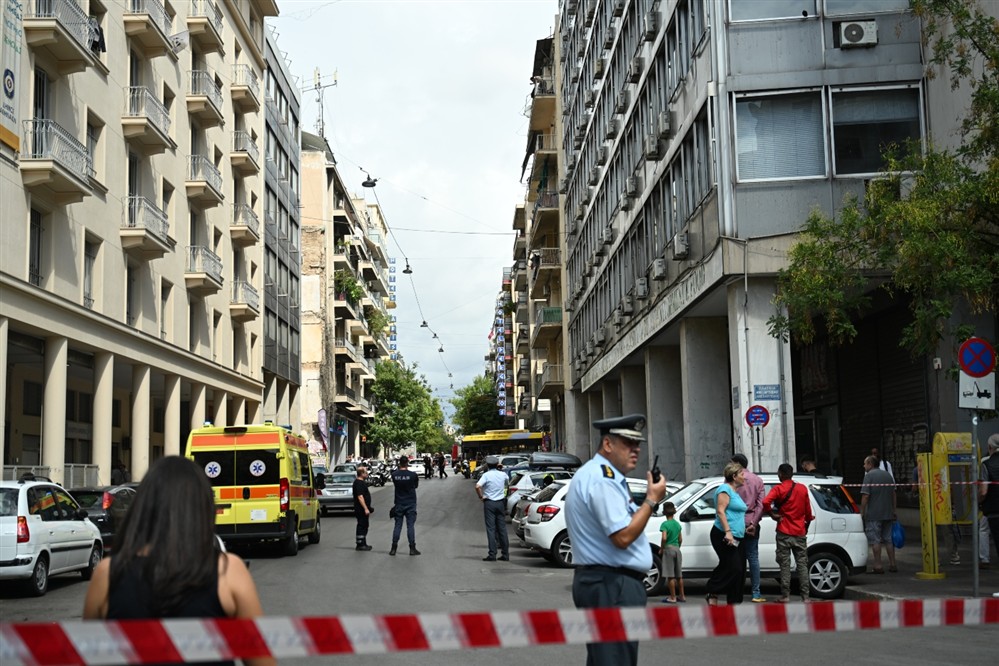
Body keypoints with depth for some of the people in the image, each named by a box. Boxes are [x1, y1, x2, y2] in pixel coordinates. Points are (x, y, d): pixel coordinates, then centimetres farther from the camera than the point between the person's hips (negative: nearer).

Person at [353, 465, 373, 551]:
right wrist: (366, 508, -27)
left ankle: (363, 544, 23)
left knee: (364, 526, 16)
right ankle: (360, 545, -2)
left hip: (363, 509, 11)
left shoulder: (361, 482, 14)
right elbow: (360, 496, -25)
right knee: (362, 526, -6)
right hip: (361, 509, -11)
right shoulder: (359, 483, -19)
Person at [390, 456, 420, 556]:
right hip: (410, 504, -2)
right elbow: (416, 486, 3)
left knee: (397, 526, 8)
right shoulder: (413, 475, -12)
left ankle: (393, 549, 8)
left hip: (399, 504, 2)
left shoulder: (394, 474, -6)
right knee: (410, 526, 2)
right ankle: (412, 549, 2)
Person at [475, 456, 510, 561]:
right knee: (502, 528, 9)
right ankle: (505, 554, 11)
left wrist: (480, 497, -10)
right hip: (501, 502, 4)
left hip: (489, 503, -4)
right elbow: (507, 481, 27)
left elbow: (477, 486, -23)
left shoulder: (486, 475, -10)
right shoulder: (503, 475, 3)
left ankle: (492, 554, -7)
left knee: (491, 529, -3)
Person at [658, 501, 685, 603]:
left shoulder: (665, 524, -11)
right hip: (677, 549, 6)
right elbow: (680, 539, 11)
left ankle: (672, 597, 0)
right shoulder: (678, 524, 9)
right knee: (679, 575, 13)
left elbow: (664, 538, -21)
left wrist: (661, 548, -8)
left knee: (670, 576, -2)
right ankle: (682, 596, 18)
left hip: (668, 549, -6)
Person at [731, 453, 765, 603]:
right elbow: (761, 503, -1)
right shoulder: (757, 480, 8)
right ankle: (756, 593, 2)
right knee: (753, 557, 6)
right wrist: (754, 523, -7)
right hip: (751, 524, 3)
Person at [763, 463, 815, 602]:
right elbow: (808, 511, 9)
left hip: (784, 533, -3)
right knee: (802, 565, 6)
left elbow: (765, 502, -25)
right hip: (800, 533, 3)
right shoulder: (802, 488, 4)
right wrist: (808, 521, 26)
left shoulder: (778, 489, -7)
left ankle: (785, 596, 2)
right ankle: (805, 596, 3)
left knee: (785, 565, 3)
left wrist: (773, 514, -10)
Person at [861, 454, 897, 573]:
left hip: (873, 514, -7)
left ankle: (878, 566, -3)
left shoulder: (869, 475, -9)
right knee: (888, 539, 13)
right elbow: (893, 494, 15)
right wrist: (893, 511, 20)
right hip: (888, 514, 7)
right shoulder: (888, 474, 13)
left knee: (875, 540, -2)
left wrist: (862, 512, -9)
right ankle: (892, 564, 15)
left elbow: (865, 496, -15)